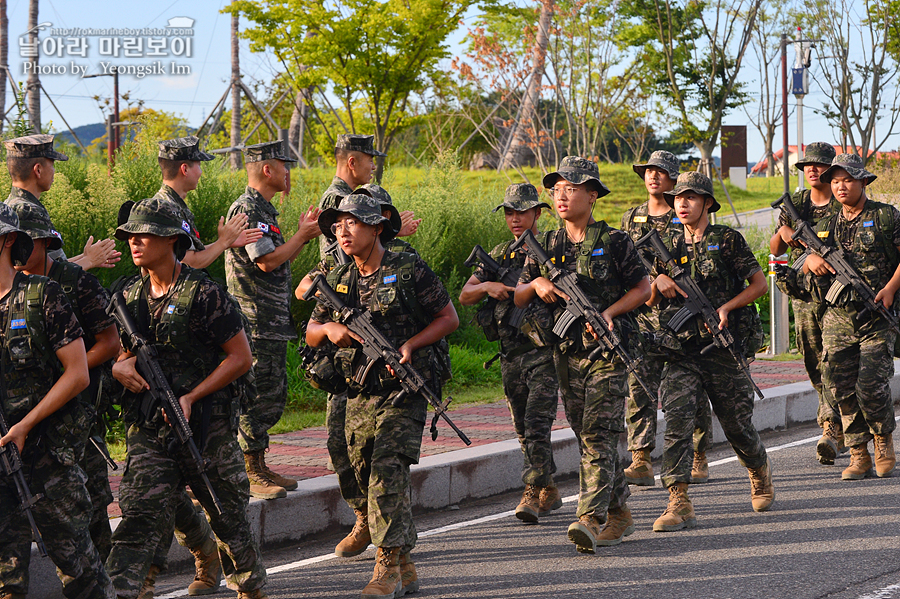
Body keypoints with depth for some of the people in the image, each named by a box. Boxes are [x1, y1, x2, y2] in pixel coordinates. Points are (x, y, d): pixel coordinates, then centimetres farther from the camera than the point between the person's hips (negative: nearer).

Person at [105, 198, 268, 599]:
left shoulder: (203, 294, -11)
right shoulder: (130, 298, 7)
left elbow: (241, 357, -9)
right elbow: (122, 352, 21)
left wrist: (191, 398, -15)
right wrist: (119, 367, -4)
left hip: (206, 426, -3)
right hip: (148, 428, 4)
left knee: (228, 514, 12)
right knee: (140, 514, -9)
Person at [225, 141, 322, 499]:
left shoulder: (263, 209, 18)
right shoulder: (247, 209, -14)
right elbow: (267, 261, -21)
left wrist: (303, 235, 13)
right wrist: (302, 236, -10)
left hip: (273, 322, 10)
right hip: (256, 321, -10)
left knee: (273, 398, 13)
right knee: (258, 396, -7)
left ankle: (261, 469, 19)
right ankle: (252, 474, -3)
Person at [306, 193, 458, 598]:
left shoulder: (409, 271, -5)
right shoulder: (338, 281, 10)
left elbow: (449, 317, 0)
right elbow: (310, 333, 15)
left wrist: (410, 344, -13)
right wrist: (330, 329, -8)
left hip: (403, 390, -6)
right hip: (359, 396, 6)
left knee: (388, 473, -17)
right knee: (369, 480, 7)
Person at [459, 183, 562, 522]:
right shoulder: (500, 256, 13)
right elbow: (465, 297, 9)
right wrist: (488, 286, -11)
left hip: (544, 351, -6)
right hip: (510, 355, 6)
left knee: (537, 424, -15)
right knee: (524, 430, 11)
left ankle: (533, 493, -17)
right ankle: (549, 492, 22)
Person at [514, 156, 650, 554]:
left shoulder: (613, 242, -3)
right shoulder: (546, 246, 10)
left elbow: (642, 287, 2)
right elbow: (517, 298, 13)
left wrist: (609, 313, -12)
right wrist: (536, 285, -9)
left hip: (607, 348, -5)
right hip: (567, 352, 5)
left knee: (598, 434, -15)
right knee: (588, 437, 9)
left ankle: (591, 520, -23)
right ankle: (619, 514, 21)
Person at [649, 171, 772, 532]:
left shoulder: (728, 240, -1)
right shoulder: (671, 246, 11)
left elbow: (759, 284, -2)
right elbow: (651, 300, 14)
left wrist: (727, 307, -15)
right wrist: (659, 281, -8)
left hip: (724, 348, -3)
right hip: (681, 351, 3)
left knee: (737, 425, 9)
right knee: (676, 420, -16)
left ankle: (761, 472, 41)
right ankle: (679, 504, -19)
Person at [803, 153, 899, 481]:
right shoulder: (826, 225, 14)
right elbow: (807, 264, 21)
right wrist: (812, 260, -3)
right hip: (838, 318, 4)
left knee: (870, 386, -13)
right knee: (843, 388, -2)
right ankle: (859, 457, 6)